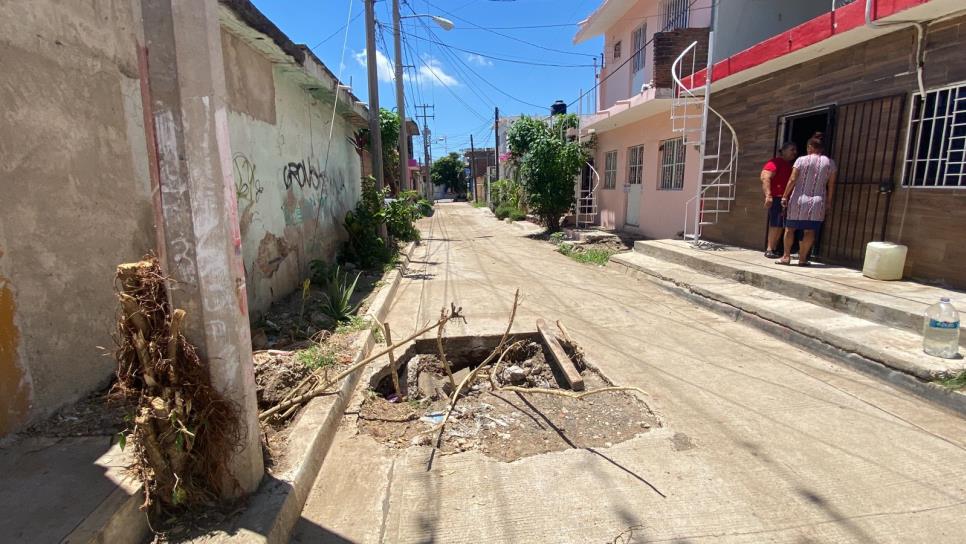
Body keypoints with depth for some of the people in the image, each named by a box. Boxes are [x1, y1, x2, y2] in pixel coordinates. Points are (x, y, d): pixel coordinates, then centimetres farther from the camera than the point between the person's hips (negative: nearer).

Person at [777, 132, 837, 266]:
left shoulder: (801, 160, -4)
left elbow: (792, 180, -8)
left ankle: (786, 256, 8)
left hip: (798, 200, -2)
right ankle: (802, 258, 6)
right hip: (817, 202, 2)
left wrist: (785, 196, -2)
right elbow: (831, 185, 5)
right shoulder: (830, 163, 5)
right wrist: (829, 202, 12)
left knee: (790, 228, 8)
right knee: (810, 231, 4)